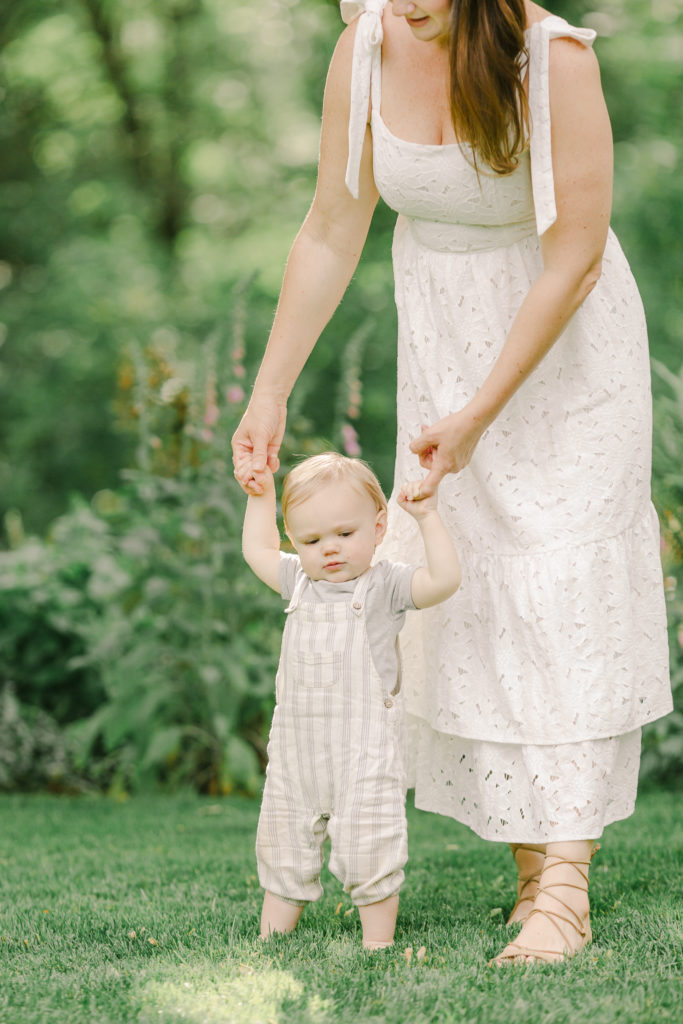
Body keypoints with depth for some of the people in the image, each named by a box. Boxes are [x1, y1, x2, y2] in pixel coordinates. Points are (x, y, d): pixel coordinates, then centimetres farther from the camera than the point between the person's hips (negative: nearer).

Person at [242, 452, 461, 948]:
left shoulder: (386, 585, -6)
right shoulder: (300, 581, 9)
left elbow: (444, 579, -21)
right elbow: (257, 549, 25)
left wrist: (427, 517, -21)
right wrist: (261, 491, 22)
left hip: (364, 754, -5)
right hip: (296, 749, 5)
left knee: (369, 855, -1)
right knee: (282, 851, 13)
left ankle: (378, 946, 10)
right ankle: (270, 940, 23)